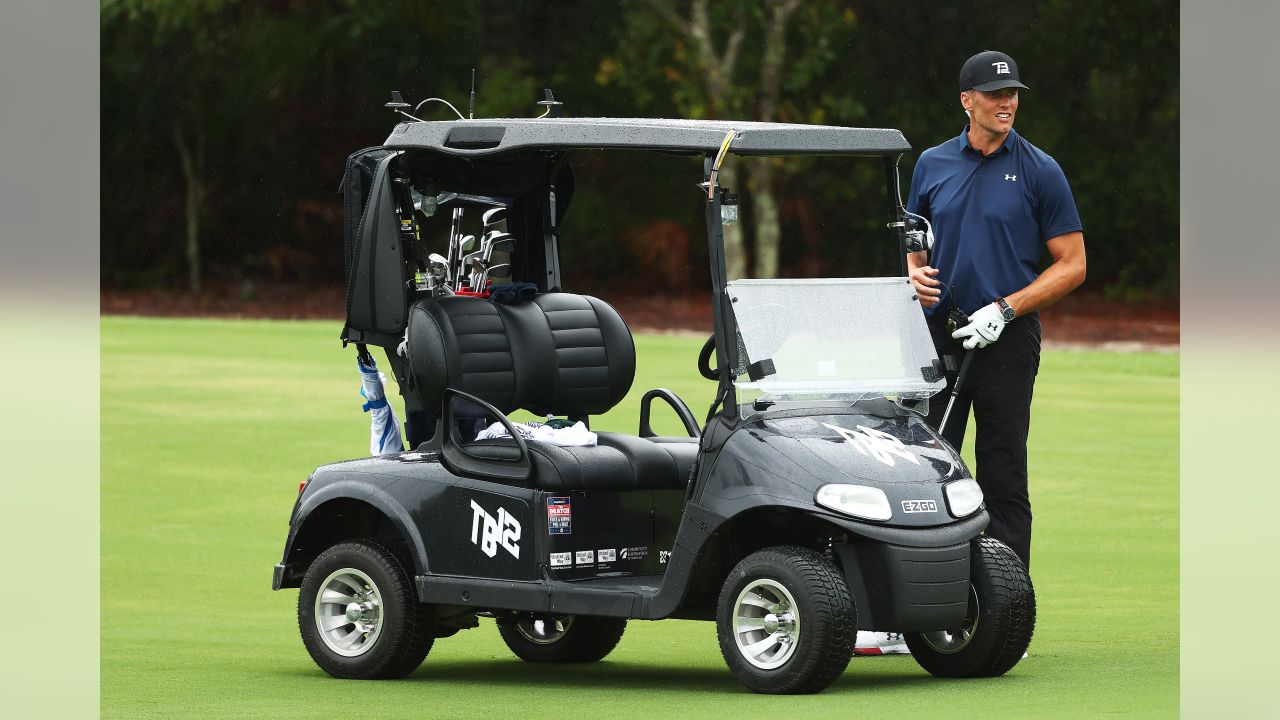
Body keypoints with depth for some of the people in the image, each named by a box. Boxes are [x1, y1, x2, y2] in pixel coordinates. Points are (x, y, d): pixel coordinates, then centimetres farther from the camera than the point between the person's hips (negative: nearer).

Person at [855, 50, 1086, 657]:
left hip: (1006, 341, -3)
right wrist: (914, 275, -3)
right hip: (939, 335, 3)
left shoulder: (1039, 172, -1)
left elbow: (1072, 265, -1)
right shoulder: (932, 165, 10)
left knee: (1003, 484, -1)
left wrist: (1004, 309, -11)